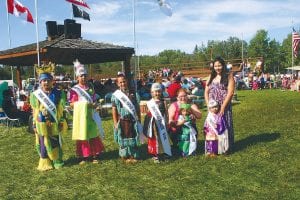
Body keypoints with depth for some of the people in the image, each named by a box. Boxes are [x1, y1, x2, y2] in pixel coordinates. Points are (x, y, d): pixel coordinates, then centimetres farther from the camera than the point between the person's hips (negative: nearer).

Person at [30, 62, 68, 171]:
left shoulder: (58, 94, -1)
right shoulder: (35, 95, -1)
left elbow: (61, 109, 2)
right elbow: (34, 111, 2)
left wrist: (61, 122, 0)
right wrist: (34, 125, 1)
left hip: (55, 124, 0)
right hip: (42, 124, 0)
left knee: (56, 143, 10)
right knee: (44, 144, 8)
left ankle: (57, 161, 26)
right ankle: (45, 163, 22)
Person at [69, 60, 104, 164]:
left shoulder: (91, 87, 9)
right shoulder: (74, 89, -3)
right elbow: (72, 104, -5)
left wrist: (95, 104, -8)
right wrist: (82, 104, -18)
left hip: (91, 114, 3)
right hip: (80, 115, -3)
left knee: (94, 135, 5)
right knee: (82, 135, 2)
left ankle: (95, 155, 15)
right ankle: (83, 157, 13)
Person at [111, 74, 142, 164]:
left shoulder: (133, 94, 3)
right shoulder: (115, 95, -3)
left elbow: (137, 108, 8)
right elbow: (114, 110, -4)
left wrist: (139, 120, 7)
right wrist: (115, 123, -7)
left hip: (133, 121, 2)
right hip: (122, 121, -2)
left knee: (133, 138, 8)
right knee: (123, 139, 6)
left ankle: (133, 156, 19)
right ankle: (124, 156, 20)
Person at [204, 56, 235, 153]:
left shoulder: (228, 76, -1)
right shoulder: (211, 77, 12)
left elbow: (230, 92, -10)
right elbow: (206, 92, 11)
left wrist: (223, 106, -15)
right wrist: (208, 104, -3)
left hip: (225, 107, -4)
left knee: (225, 125, 0)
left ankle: (227, 147, 11)